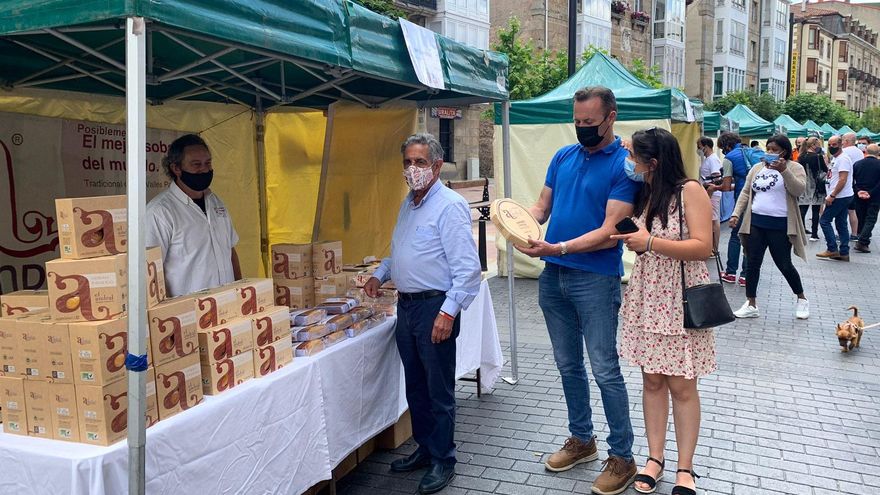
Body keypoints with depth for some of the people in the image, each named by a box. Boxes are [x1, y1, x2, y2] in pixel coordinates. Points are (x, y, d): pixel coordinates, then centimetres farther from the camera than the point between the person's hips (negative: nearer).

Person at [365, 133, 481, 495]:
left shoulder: (450, 205, -14)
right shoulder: (408, 204, 13)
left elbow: (467, 267, -20)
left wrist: (448, 312, -24)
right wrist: (380, 275, 12)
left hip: (435, 307, -8)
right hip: (406, 304, 8)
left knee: (439, 390, 3)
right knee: (415, 386, 17)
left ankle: (442, 460, 18)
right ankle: (424, 449, 32)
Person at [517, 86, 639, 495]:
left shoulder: (624, 164, -10)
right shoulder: (563, 157, 10)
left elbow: (610, 231, -17)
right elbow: (542, 206, 12)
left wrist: (559, 248, -27)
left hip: (596, 279, -6)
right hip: (553, 277, 7)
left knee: (605, 370, -1)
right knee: (568, 365, 16)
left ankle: (622, 457, 13)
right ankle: (581, 439, 33)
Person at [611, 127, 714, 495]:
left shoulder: (690, 191, -10)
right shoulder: (643, 193, 9)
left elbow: (703, 247, -17)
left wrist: (650, 242, -20)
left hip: (681, 299, -5)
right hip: (646, 298, 6)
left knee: (681, 385, 2)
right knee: (652, 380, 9)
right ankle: (655, 457, 19)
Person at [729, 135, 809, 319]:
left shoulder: (794, 167, -2)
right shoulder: (757, 168, 13)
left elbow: (799, 190, -17)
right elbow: (746, 193, 12)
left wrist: (784, 170, -27)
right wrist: (736, 214, 1)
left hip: (780, 225, -4)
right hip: (755, 223, 5)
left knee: (784, 264, 2)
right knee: (753, 263, 3)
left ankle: (801, 299, 24)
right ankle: (751, 304, 10)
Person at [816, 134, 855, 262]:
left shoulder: (843, 159, -16)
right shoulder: (835, 158, 15)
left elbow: (843, 180, -23)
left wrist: (832, 195, -21)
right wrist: (831, 195, 17)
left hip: (840, 197, -10)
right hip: (843, 197, 10)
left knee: (824, 221, -5)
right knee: (841, 224, 10)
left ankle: (832, 250, -3)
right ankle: (844, 253, 12)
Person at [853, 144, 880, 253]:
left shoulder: (857, 164, 2)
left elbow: (851, 181, -2)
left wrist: (858, 191, -7)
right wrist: (871, 193, -13)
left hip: (859, 197, 3)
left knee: (861, 219, 15)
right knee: (870, 220, -1)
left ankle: (863, 241, 22)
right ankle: (862, 242, -15)